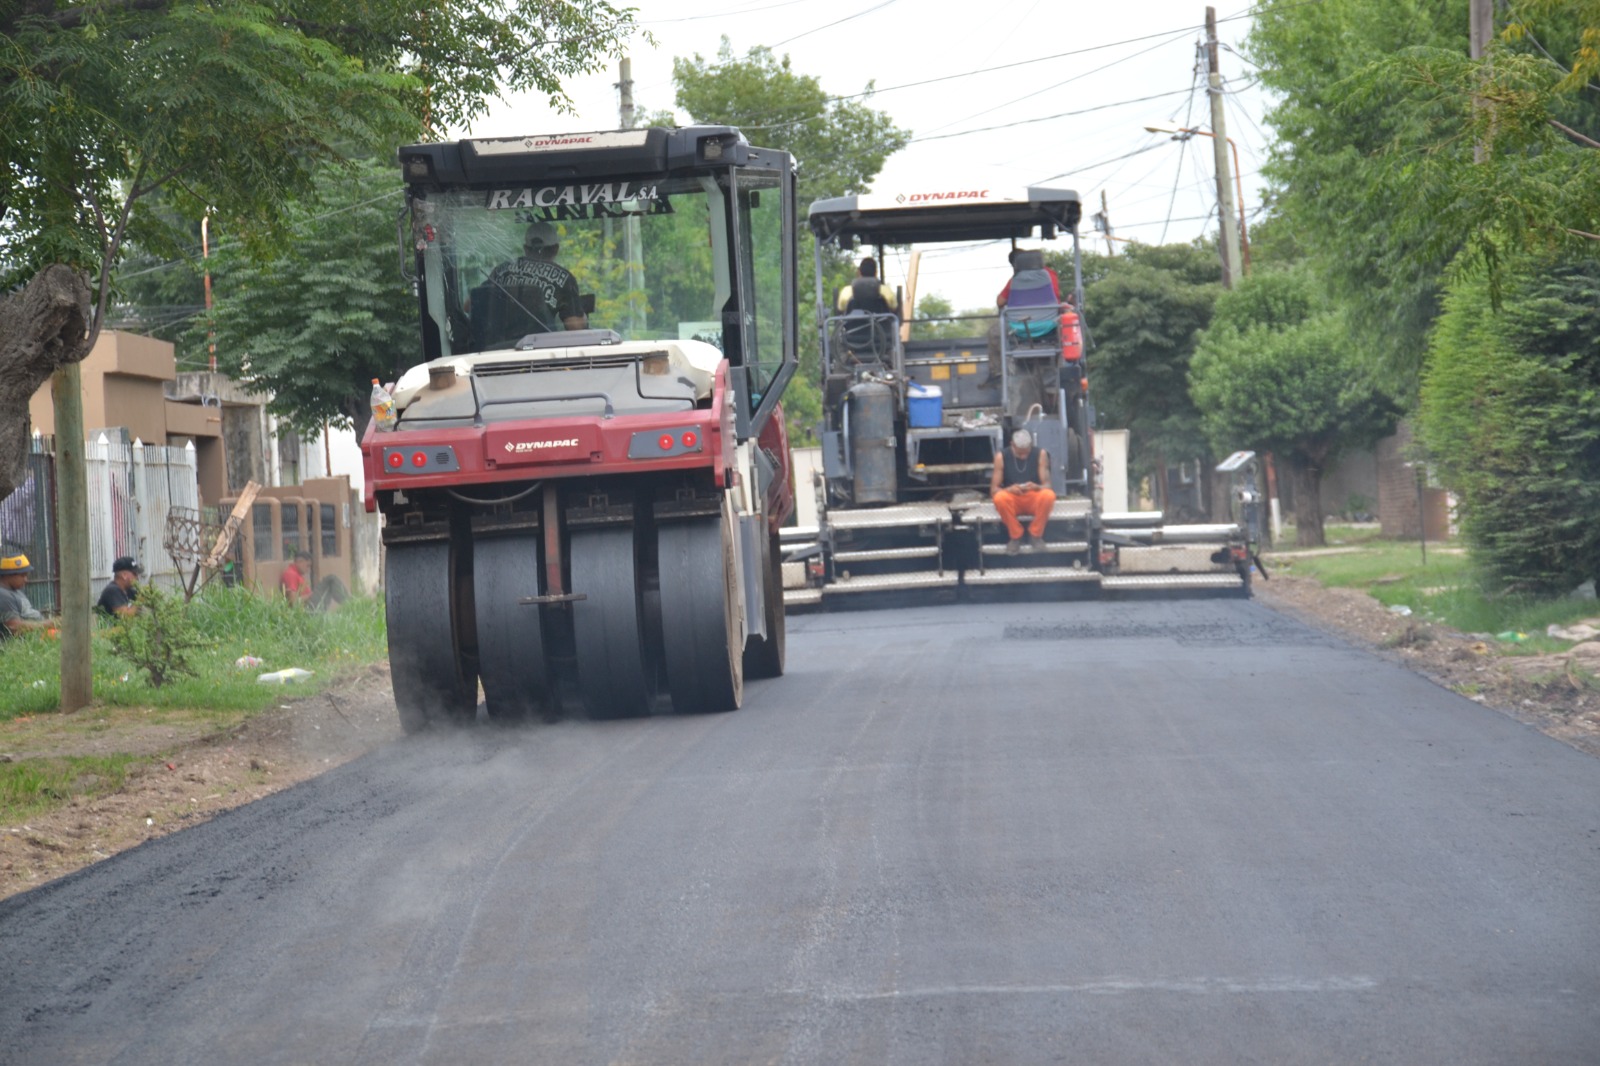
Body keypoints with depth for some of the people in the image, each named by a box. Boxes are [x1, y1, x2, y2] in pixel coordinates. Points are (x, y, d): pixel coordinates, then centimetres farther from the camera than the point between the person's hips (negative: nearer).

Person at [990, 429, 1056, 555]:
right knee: (1000, 497, -35)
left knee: (1049, 495, -34)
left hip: (1034, 499, 0)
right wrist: (1009, 489, -33)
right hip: (1012, 499, 0)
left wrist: (1036, 487, -33)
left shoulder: (1040, 454, -7)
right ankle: (1015, 537, -13)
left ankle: (1035, 535, -12)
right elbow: (993, 489, -10)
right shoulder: (1002, 457, -9)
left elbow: (1047, 485, -9)